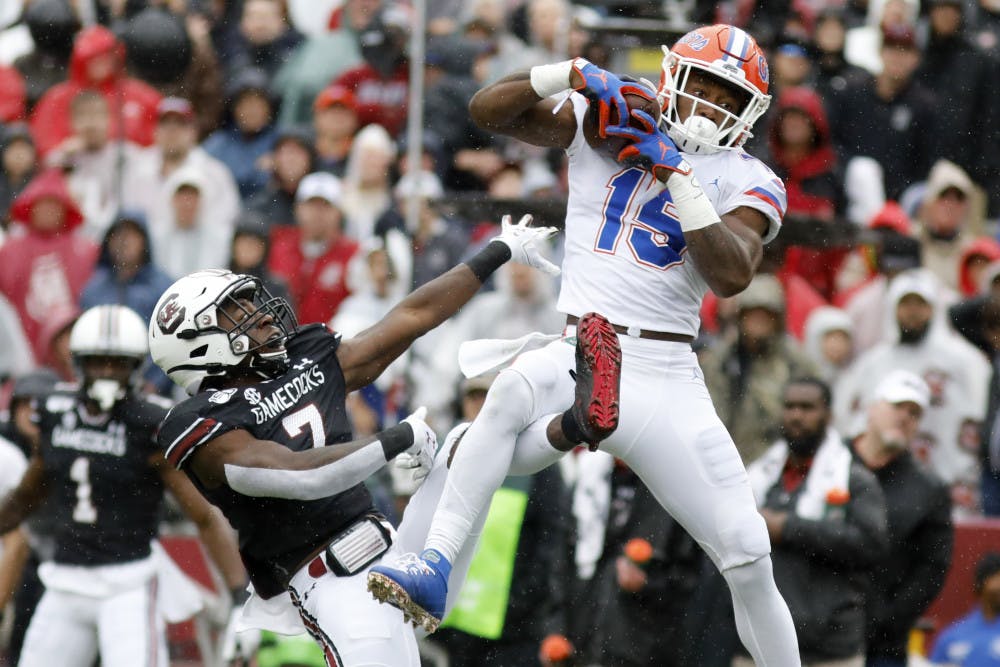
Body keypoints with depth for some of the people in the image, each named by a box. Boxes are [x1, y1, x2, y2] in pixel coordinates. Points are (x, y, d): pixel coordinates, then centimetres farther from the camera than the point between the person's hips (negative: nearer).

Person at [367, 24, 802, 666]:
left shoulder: (748, 181, 6)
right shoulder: (601, 123, 11)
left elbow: (732, 275, -13)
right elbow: (489, 109, 3)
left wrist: (678, 174, -15)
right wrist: (573, 73, -11)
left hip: (666, 377, 1)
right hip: (576, 359, -1)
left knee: (748, 559, -3)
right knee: (515, 389, -37)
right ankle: (434, 569, -41)